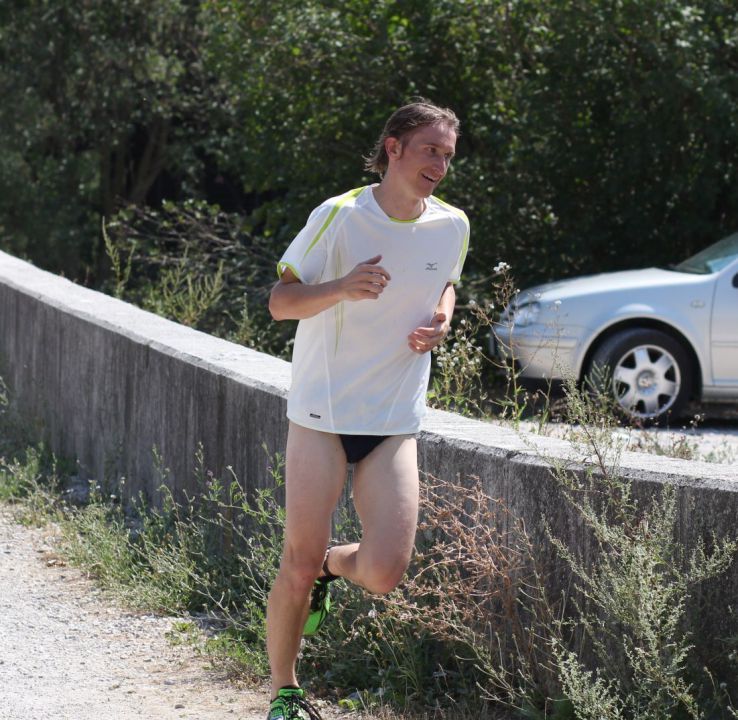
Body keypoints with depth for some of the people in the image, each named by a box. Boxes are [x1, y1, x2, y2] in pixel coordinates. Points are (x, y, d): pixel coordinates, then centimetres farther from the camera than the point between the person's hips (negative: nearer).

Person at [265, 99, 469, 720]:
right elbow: (280, 301, -6)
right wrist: (343, 288, -26)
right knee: (298, 566, -4)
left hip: (395, 423, 3)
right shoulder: (339, 216, -10)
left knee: (384, 574, -9)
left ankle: (331, 564, 27)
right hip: (322, 414, -3)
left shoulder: (452, 226, 3)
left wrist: (441, 319, 0)